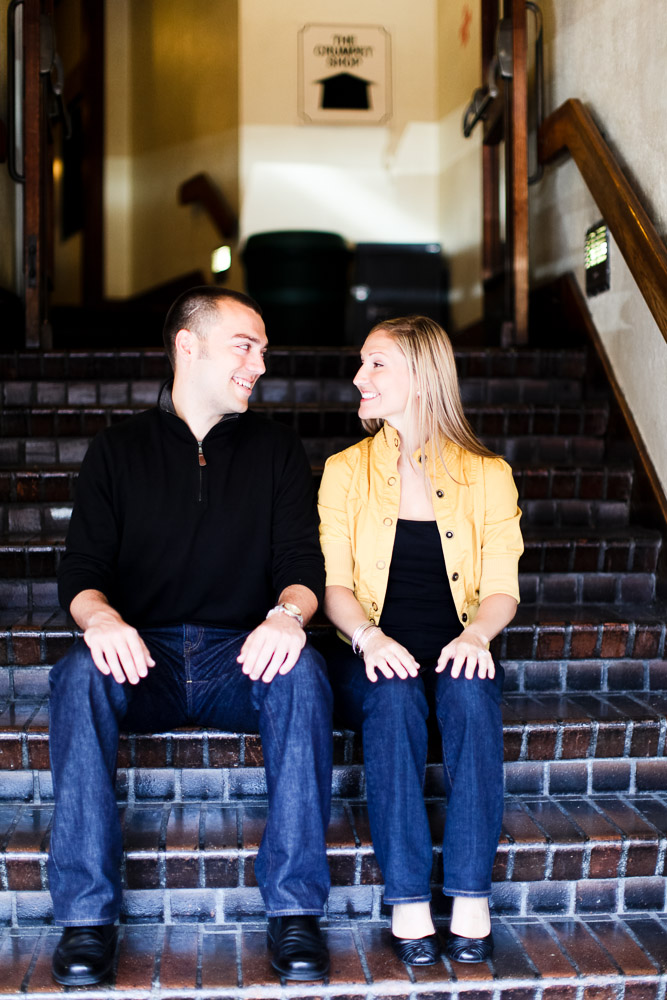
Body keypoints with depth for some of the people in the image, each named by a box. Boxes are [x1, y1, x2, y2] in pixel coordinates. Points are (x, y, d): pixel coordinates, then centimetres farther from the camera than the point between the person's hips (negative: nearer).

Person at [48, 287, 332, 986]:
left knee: (302, 671, -33)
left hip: (244, 657, 0)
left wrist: (288, 613, -22)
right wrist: (100, 617, -24)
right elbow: (81, 568, 2)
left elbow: (303, 560, 3)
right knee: (81, 674, -32)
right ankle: (85, 913, -26)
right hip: (143, 657, 0)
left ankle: (294, 907, -27)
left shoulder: (278, 450, 13)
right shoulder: (117, 451, 11)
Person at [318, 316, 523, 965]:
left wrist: (475, 633, -20)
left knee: (471, 691, -34)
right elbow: (333, 582, 1)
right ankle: (407, 904, -33)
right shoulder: (345, 471, 10)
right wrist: (368, 636, -20)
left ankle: (471, 900, -32)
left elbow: (502, 587, 3)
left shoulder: (488, 474, 9)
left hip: (455, 651, 0)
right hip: (374, 656, 0)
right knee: (394, 692, -34)